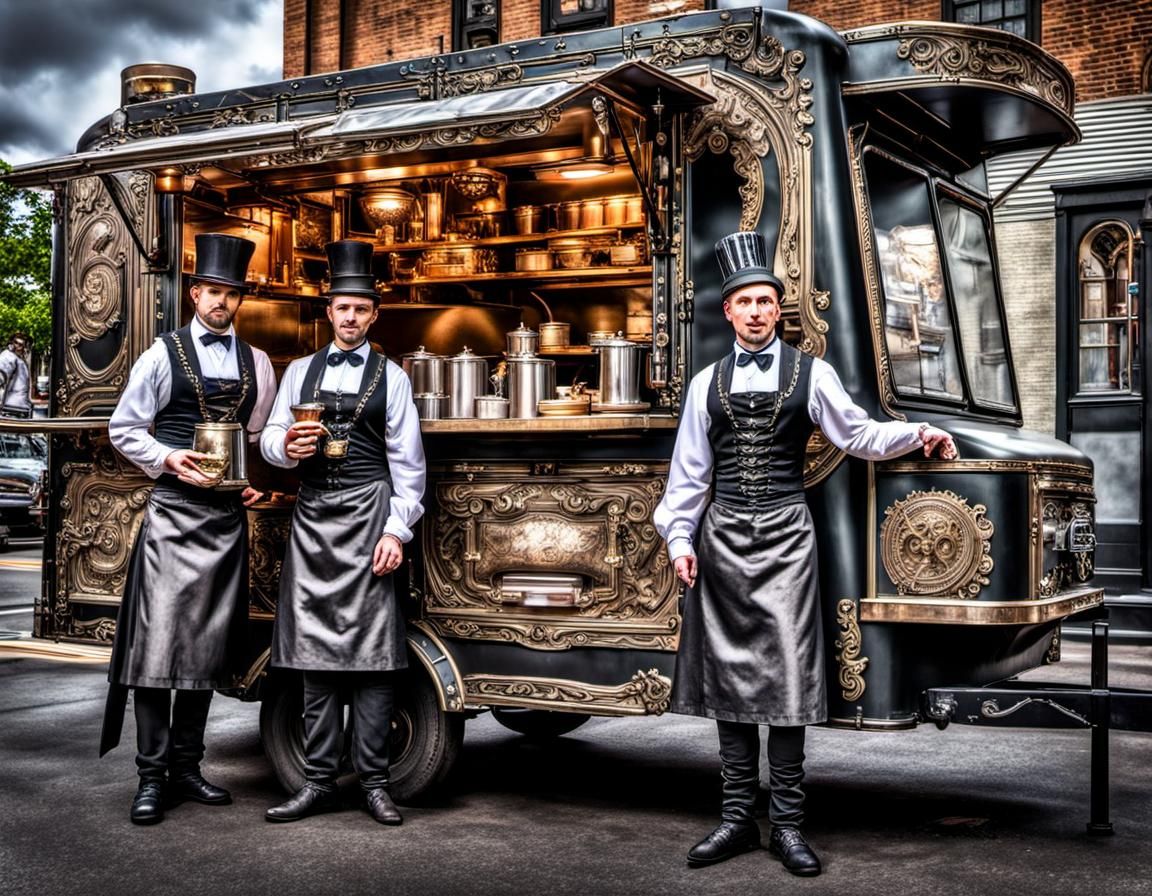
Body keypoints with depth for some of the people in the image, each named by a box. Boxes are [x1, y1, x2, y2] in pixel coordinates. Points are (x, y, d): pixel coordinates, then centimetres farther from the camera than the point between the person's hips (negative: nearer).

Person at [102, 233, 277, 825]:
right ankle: (152, 776, -1)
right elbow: (123, 428, 3)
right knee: (158, 639, -7)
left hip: (228, 516, 4)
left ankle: (186, 765, 18)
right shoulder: (164, 354, 1)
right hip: (173, 511, -4)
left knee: (209, 643, 8)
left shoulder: (257, 364, 12)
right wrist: (168, 460, -13)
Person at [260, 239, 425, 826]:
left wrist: (398, 529, -6)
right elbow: (269, 438, 12)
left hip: (368, 513, -3)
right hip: (312, 514, 3)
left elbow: (407, 461, 2)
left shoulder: (390, 376, 7)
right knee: (314, 649, 4)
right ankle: (319, 781, 12)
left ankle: (373, 781, 4)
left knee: (371, 651, -4)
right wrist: (286, 448, -11)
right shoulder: (299, 371, 15)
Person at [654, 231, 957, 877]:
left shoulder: (810, 373, 6)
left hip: (785, 533, -2)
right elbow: (689, 470, 11)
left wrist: (917, 433, -10)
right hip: (722, 535, 2)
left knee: (786, 670, -5)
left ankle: (787, 822, 4)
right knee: (728, 671, 5)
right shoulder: (708, 382, 10)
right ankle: (739, 816, 14)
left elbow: (858, 435, 6)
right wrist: (680, 537, 4)